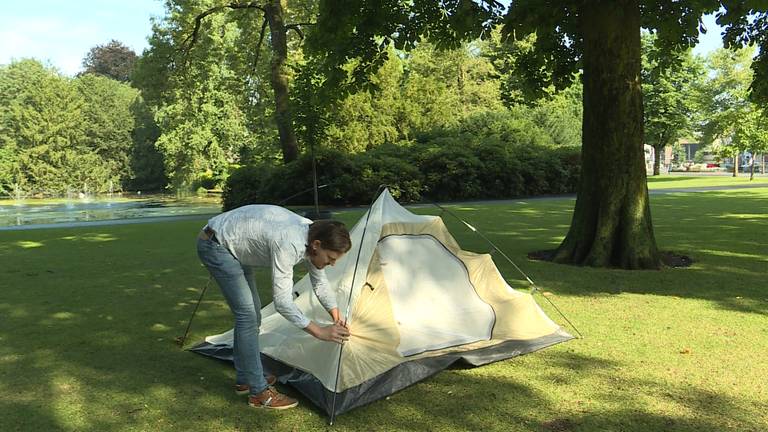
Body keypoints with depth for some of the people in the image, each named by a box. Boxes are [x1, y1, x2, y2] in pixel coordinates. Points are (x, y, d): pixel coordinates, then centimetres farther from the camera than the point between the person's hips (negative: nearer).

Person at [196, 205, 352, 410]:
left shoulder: (311, 234, -8)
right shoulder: (288, 244, -35)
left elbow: (320, 283, 6)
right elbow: (282, 301, -32)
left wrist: (336, 317, -1)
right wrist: (319, 331, -27)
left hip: (233, 247, 10)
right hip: (215, 245, -10)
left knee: (250, 311, 12)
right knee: (247, 314, -12)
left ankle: (245, 379, 25)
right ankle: (259, 392, -4)